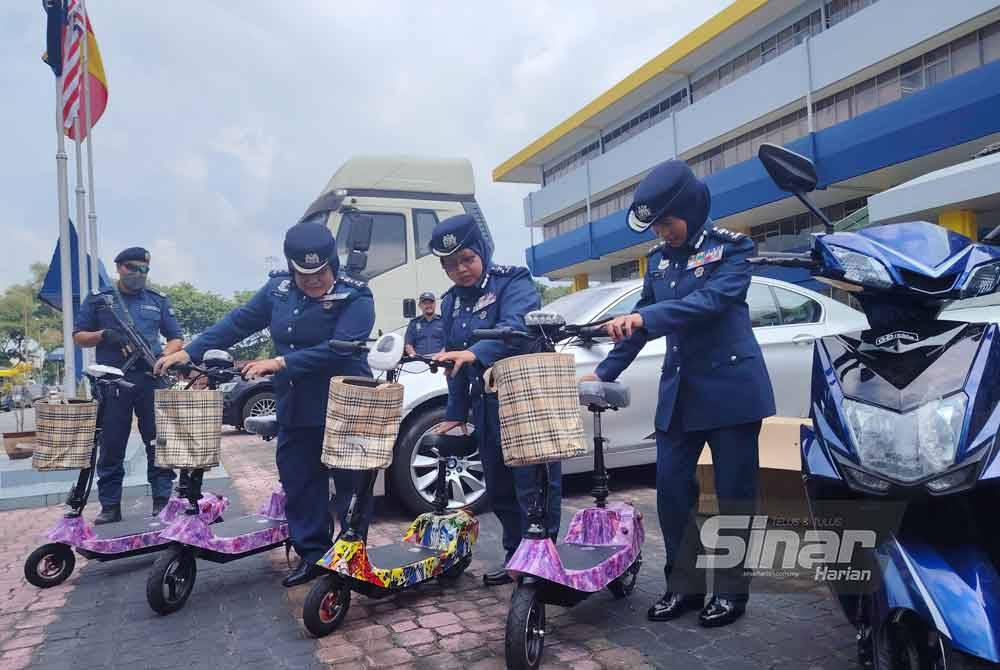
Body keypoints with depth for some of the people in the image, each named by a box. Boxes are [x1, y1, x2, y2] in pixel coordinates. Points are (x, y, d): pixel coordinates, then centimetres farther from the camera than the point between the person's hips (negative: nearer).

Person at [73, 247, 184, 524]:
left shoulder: (158, 301, 14)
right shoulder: (98, 299, 11)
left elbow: (176, 338, 14)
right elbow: (78, 336, 11)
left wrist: (163, 356, -7)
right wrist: (104, 335, -9)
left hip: (151, 380, 0)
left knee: (159, 444, 0)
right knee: (111, 447, 5)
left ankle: (162, 501, 8)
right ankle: (110, 506, 15)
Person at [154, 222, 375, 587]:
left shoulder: (355, 297, -13)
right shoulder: (278, 289, 4)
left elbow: (338, 350, -24)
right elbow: (237, 323, 9)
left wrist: (279, 363, -25)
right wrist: (189, 353, 5)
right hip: (295, 409, 5)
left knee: (349, 485, 4)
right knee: (298, 483, 11)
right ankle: (311, 554, 26)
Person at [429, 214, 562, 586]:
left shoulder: (512, 282, -7)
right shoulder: (451, 302, 14)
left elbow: (516, 327, -27)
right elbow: (454, 361, 19)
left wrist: (475, 353, -42)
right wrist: (455, 412, 19)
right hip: (485, 405, 7)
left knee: (533, 486, -6)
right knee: (499, 489, 14)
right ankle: (515, 557, 29)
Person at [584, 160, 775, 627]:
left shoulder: (731, 248, -5)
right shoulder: (660, 258, 12)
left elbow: (712, 300, -23)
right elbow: (642, 319, 14)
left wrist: (645, 318, -34)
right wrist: (604, 372, 9)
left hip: (730, 387, -5)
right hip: (679, 391, 6)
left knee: (733, 493, 4)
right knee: (671, 490, 4)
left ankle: (732, 590, 19)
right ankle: (684, 585, 19)